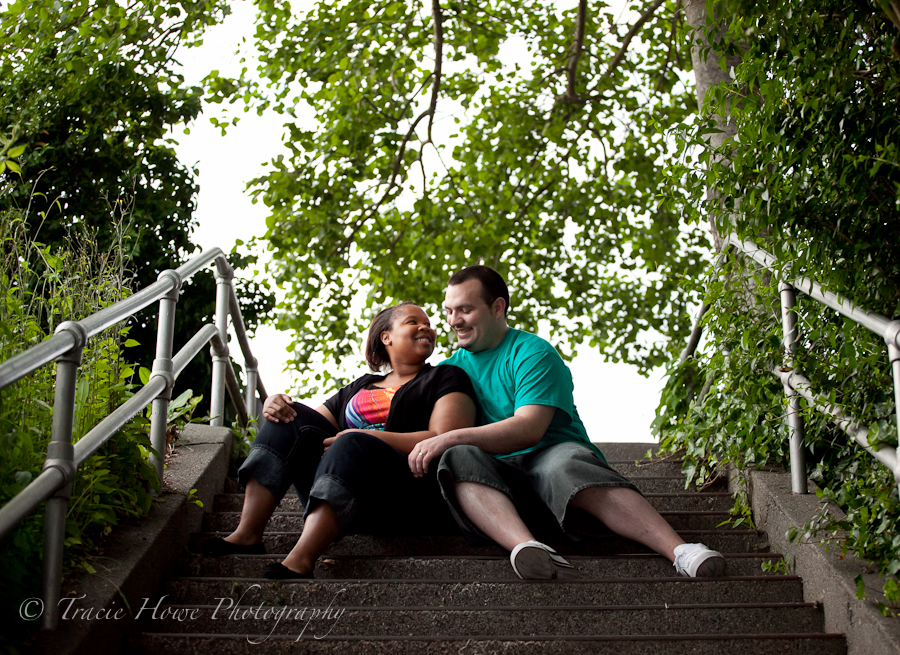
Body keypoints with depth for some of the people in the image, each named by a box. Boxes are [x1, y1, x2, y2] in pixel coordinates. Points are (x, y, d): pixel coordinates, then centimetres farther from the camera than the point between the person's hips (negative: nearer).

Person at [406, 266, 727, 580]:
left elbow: (529, 428, -13)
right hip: (494, 474, 3)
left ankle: (679, 549, -53)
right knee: (459, 458, -32)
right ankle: (525, 547, -57)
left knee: (565, 464, -39)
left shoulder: (532, 352, 3)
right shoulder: (452, 367, 23)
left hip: (550, 452, -3)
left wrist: (450, 438, -20)